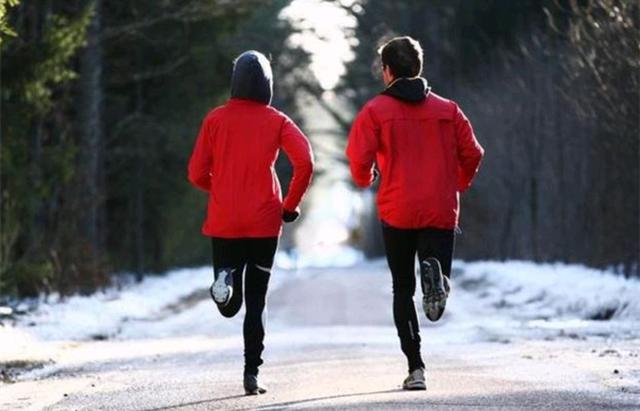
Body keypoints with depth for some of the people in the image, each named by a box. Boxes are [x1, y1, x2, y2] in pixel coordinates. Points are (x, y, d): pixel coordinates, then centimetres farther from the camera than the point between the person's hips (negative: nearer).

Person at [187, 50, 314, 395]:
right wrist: (291, 205, -1)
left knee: (231, 305, 8)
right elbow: (305, 162, -13)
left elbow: (197, 174, 3)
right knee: (256, 302, 10)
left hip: (223, 223, 0)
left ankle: (225, 277, -25)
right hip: (264, 223, 0)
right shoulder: (276, 121, 0)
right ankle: (251, 373, 2)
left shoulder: (216, 119, 3)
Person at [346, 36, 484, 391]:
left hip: (397, 212, -1)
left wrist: (366, 179, 13)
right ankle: (436, 275, -31)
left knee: (403, 290, 12)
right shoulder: (447, 109, 7)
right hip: (442, 212, 1)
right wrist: (458, 186, 23)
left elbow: (359, 159, -10)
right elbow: (472, 154, 4)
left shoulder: (376, 110, -1)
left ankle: (415, 368, 4)